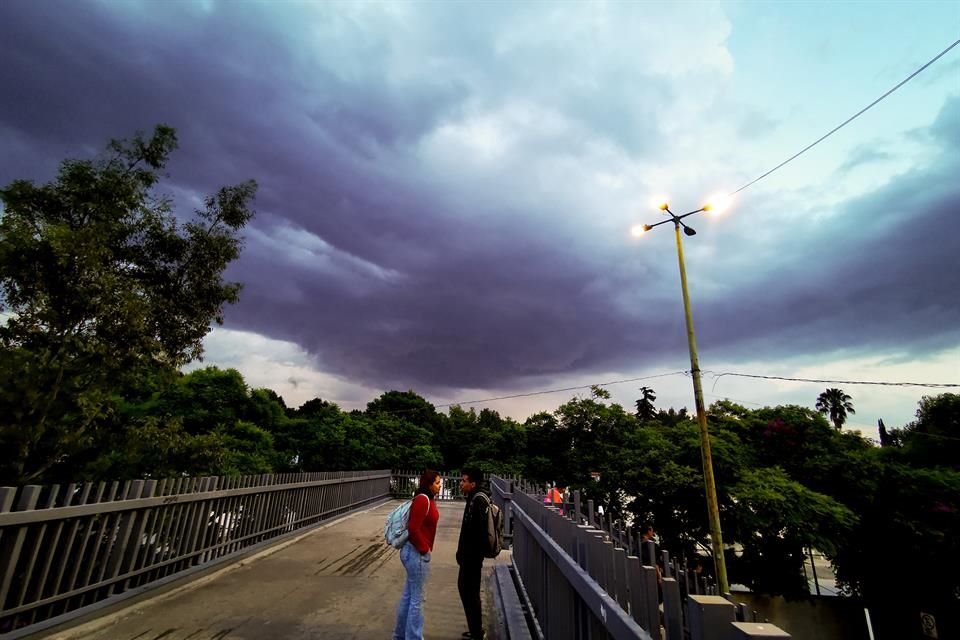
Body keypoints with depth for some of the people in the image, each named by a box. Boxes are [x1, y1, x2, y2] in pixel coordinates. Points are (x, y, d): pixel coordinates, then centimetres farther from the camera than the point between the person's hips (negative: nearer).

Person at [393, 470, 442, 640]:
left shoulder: (428, 499, 7)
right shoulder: (423, 500, -22)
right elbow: (413, 529, -26)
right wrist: (424, 549, -14)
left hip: (415, 552, 10)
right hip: (417, 553, -10)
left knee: (408, 596, 21)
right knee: (416, 599, 4)